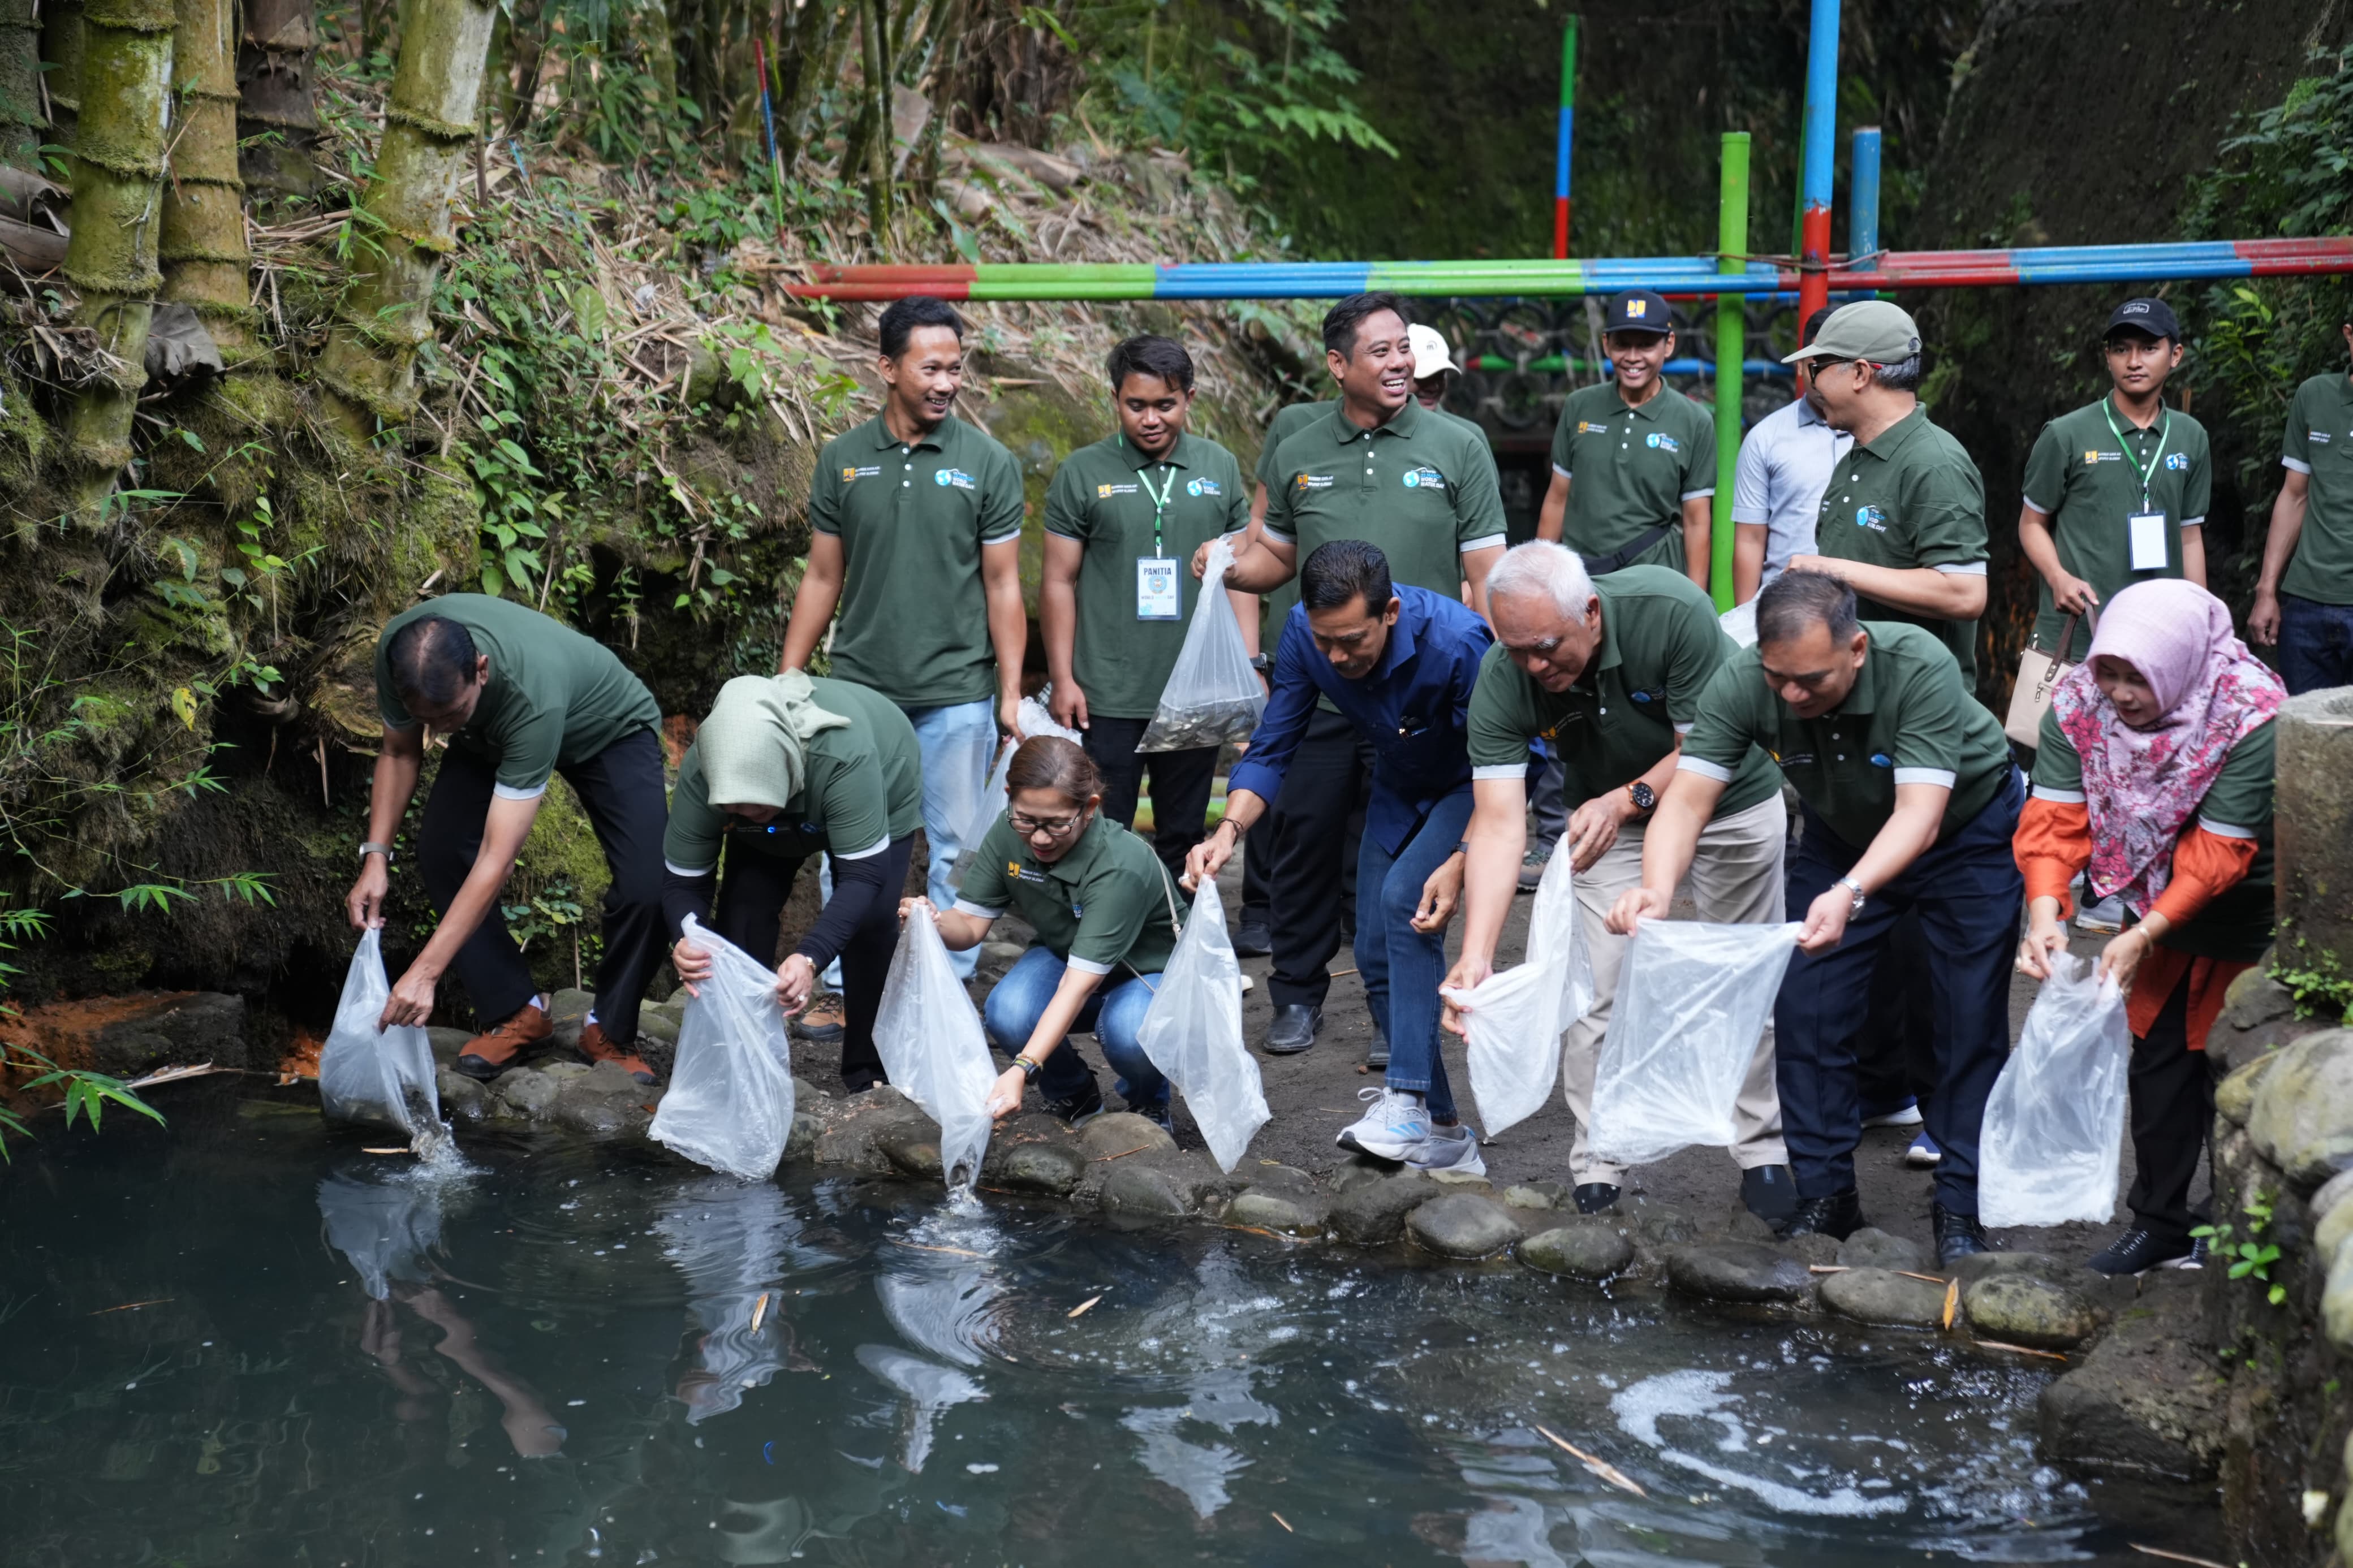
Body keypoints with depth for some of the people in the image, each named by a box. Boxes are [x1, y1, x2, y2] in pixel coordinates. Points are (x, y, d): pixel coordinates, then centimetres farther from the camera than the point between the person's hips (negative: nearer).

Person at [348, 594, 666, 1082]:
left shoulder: (533, 695, -47)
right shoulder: (400, 651, -31)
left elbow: (497, 859, -45)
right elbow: (399, 753, -8)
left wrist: (424, 973, -46)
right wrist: (376, 856, -19)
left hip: (609, 730, -5)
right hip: (491, 733, 5)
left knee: (647, 890, -24)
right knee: (440, 851, -16)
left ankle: (611, 1032, 0)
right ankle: (516, 1014, 1)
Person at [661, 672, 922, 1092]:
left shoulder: (844, 756, -47)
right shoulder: (700, 773, -36)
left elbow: (863, 874, -45)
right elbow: (683, 880, -28)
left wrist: (810, 958, -60)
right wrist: (684, 940, -51)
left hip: (879, 793, -3)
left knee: (870, 920, -18)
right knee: (742, 910, -14)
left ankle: (870, 1072, 0)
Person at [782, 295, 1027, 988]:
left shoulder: (988, 463, -1)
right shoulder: (843, 460, 4)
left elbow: (1002, 584, 1)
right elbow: (822, 578, 9)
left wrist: (1011, 693, -4)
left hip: (956, 696, -1)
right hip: (859, 690, 1)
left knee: (954, 852, 5)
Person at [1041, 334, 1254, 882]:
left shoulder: (1220, 468, 6)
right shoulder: (1083, 473, -1)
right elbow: (1059, 581, 1)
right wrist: (1062, 679, -4)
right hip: (1108, 697, -2)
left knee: (1184, 836, 12)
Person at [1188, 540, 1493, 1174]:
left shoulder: (1457, 643, -37)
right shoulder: (1303, 633, -22)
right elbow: (1272, 748, -14)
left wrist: (1460, 862, -36)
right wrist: (1229, 829, -30)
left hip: (1471, 788, -6)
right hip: (1400, 786, 6)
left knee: (1404, 898, -28)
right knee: (1376, 954, 0)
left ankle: (1409, 1098, -27)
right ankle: (1443, 1133, 8)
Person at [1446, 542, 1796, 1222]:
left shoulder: (1672, 611, -35)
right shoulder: (1503, 680, -28)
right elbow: (1498, 824, -32)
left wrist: (1627, 799, -39)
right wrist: (1476, 954, -41)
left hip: (1728, 801, -1)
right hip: (1606, 815, 2)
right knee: (1598, 991, -6)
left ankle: (1762, 1153, 22)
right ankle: (1598, 1172, 5)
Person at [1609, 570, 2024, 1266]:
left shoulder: (1919, 668, -38)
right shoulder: (1742, 683, -28)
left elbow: (1919, 814, -43)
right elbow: (1687, 799, -31)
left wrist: (1849, 893, -60)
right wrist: (1657, 887, -51)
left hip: (1968, 827, -3)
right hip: (1844, 834, 3)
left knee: (1971, 1018, -7)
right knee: (1806, 1008, -4)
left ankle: (1961, 1207, 7)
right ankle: (1825, 1195, 10)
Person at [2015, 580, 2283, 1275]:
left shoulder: (2251, 715, -33)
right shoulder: (2080, 701, -20)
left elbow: (2218, 851, -32)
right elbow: (2055, 815, -21)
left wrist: (2143, 937, -38)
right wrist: (2045, 912, -37)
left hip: (2250, 903, -5)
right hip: (2158, 899, 5)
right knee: (2159, 1054, 11)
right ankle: (2161, 1224, 24)